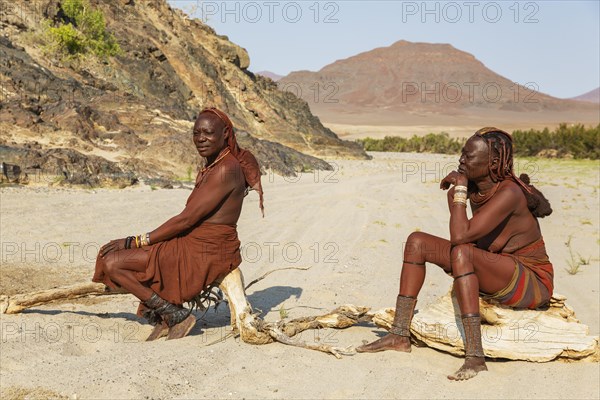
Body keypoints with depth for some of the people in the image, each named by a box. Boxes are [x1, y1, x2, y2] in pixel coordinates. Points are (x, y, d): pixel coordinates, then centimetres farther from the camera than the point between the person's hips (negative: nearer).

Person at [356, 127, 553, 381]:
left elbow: (460, 236, -34)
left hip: (532, 282, -9)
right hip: (490, 277, 9)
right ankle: (400, 336, -3)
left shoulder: (509, 193, -26)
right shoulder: (474, 185, -2)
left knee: (462, 253, -36)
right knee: (417, 242, 0)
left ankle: (475, 357, -39)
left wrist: (460, 190, -24)